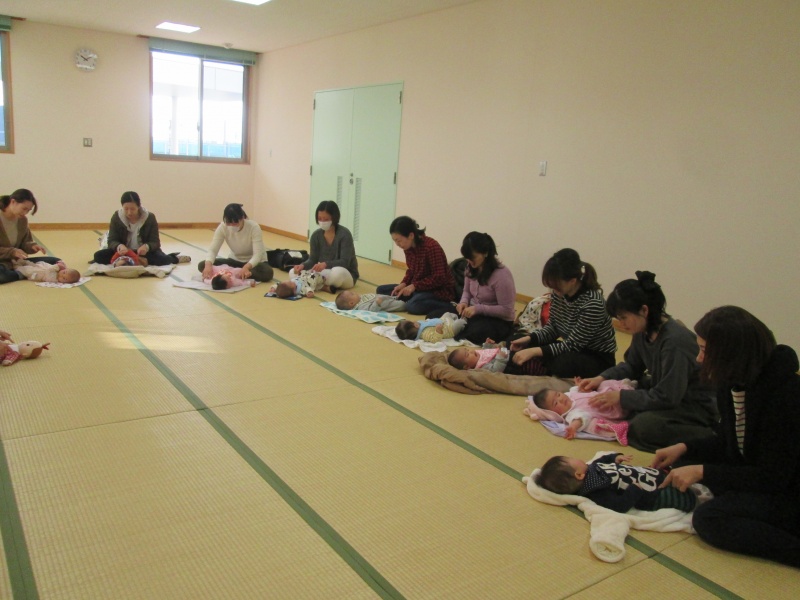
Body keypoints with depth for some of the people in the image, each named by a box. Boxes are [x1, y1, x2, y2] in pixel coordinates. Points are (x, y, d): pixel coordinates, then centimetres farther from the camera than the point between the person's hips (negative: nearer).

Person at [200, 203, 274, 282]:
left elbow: (258, 254, -32)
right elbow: (212, 249, -22)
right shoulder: (222, 227, -19)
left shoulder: (254, 227, -27)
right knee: (202, 265, -16)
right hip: (235, 260, 3)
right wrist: (208, 264, -44)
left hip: (254, 261, -3)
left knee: (267, 273, -38)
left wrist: (247, 267, -52)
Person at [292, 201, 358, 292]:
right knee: (294, 272, -13)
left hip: (346, 275, -5)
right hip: (325, 273, 5)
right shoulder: (316, 235, -2)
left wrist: (325, 264, -42)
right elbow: (313, 259, -3)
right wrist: (303, 265, -26)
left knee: (337, 272, -43)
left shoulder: (344, 234, -18)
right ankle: (328, 287, -17)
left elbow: (344, 262, -25)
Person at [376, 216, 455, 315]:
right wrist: (403, 284, -6)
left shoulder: (431, 247, -24)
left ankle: (448, 307, -16)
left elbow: (439, 278, -23)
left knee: (413, 306, -36)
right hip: (419, 287, 9)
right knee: (381, 290, 3)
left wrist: (414, 286, -24)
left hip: (439, 290, -9)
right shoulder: (408, 247, 0)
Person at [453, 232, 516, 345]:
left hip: (498, 321, -6)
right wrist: (464, 302, -8)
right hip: (474, 313, 6)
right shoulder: (471, 268, -2)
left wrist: (478, 309, -26)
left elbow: (506, 310, -19)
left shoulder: (501, 274, -22)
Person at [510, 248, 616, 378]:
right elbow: (553, 327, 4)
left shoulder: (593, 303, -29)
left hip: (598, 358, -7)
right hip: (572, 350, 7)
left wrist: (534, 351, -32)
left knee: (562, 364, -35)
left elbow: (572, 344, -27)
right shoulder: (559, 293, -10)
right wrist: (529, 338, -13)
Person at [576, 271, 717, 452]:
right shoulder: (643, 332, -4)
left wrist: (621, 397, -24)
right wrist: (602, 378, -5)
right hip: (666, 394, 9)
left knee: (642, 427, -28)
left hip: (696, 410, -8)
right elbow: (632, 366, 12)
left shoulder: (675, 341, -30)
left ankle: (707, 437, -10)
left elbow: (666, 398, -27)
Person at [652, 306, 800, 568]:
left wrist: (701, 472, -24)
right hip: (756, 475, 9)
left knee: (709, 519, -25)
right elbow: (728, 441, 10)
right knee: (684, 463, 2)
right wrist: (683, 448, -5)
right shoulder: (731, 382, -4)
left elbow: (773, 477, -24)